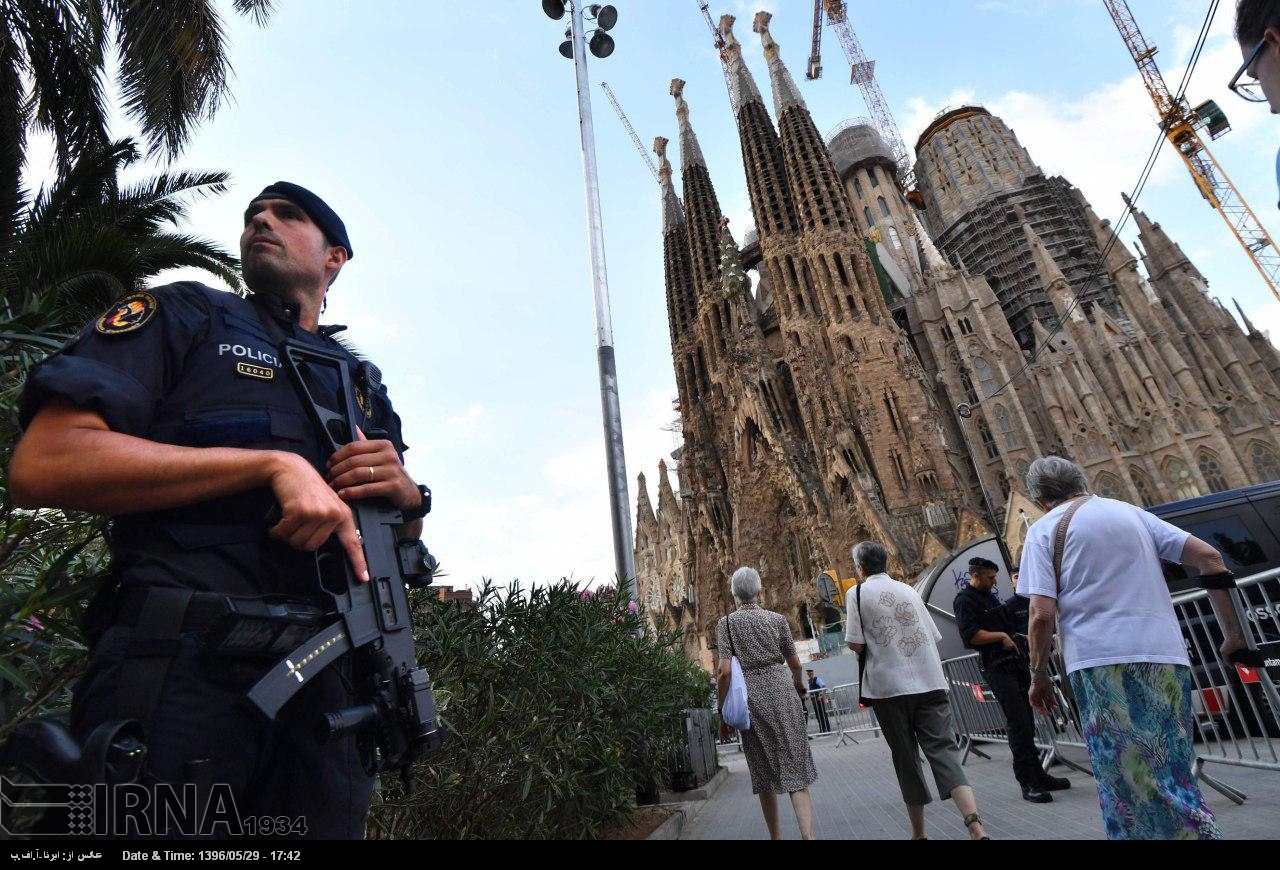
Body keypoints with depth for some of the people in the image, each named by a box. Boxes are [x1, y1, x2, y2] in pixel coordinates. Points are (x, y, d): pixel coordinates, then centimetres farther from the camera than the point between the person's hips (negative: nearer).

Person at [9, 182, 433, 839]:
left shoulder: (364, 384, 19)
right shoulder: (183, 316, 9)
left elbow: (406, 540, 20)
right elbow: (41, 465, -8)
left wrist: (408, 496, -4)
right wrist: (273, 464, -16)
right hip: (181, 664, -3)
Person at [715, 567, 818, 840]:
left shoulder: (726, 623, -2)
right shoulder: (778, 619, 3)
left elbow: (725, 671, -9)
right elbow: (795, 664, 9)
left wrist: (722, 712, 0)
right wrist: (799, 686, 29)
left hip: (750, 696, 0)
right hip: (781, 691, 0)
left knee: (764, 773, 14)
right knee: (795, 769, 4)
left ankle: (775, 837, 26)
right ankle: (808, 835, -7)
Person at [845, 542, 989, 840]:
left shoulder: (857, 593, -2)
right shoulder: (908, 590, 12)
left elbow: (855, 644, -7)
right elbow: (934, 636, 15)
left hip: (889, 687, -3)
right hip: (930, 682, 3)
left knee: (906, 758, 10)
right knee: (943, 749, -1)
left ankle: (918, 833, 19)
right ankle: (976, 826, -18)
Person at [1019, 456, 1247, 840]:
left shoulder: (1045, 528, -1)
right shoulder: (1129, 511, 15)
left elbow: (1042, 614, -8)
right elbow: (1208, 556, 8)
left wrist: (1038, 675, 3)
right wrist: (1233, 633, 14)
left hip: (1102, 661, -6)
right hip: (1167, 657, 6)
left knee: (1129, 783, 3)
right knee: (1174, 775, 17)